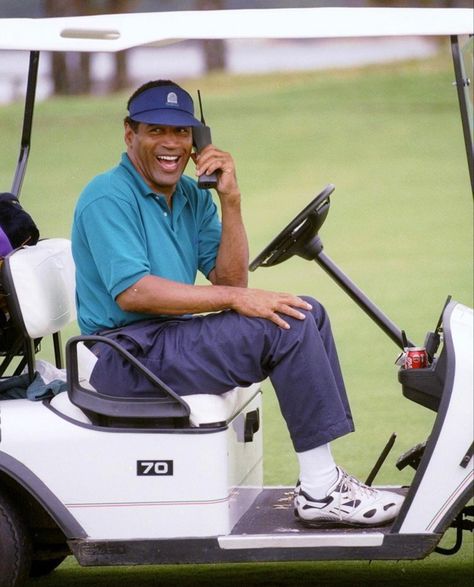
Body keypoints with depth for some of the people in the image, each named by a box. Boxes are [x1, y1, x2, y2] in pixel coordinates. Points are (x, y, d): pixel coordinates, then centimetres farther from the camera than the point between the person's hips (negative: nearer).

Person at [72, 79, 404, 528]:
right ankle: (319, 491, -18)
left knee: (307, 312, 3)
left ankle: (324, 472, -3)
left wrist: (230, 200, -8)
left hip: (173, 338, 9)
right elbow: (132, 292, -24)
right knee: (288, 325, -18)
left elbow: (231, 279, 5)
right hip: (130, 356, -9)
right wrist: (233, 298, -23)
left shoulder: (192, 197, 13)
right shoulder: (107, 199, -13)